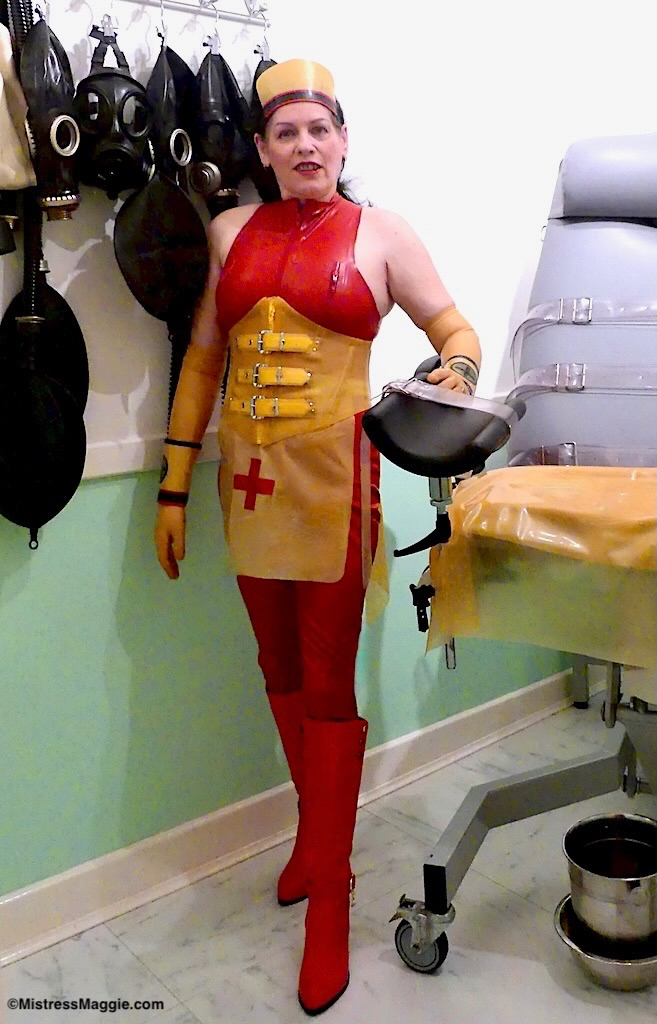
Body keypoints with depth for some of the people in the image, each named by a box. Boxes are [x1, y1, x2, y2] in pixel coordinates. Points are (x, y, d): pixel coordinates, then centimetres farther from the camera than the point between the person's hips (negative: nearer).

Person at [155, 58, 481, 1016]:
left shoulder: (379, 232, 2)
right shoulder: (232, 232, 10)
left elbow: (456, 329, 4)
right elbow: (202, 358, 10)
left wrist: (455, 371, -20)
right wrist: (175, 486, 8)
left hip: (331, 477, -4)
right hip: (247, 472, 4)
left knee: (329, 683, -1)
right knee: (280, 668, 14)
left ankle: (329, 895, 13)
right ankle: (318, 829, 35)